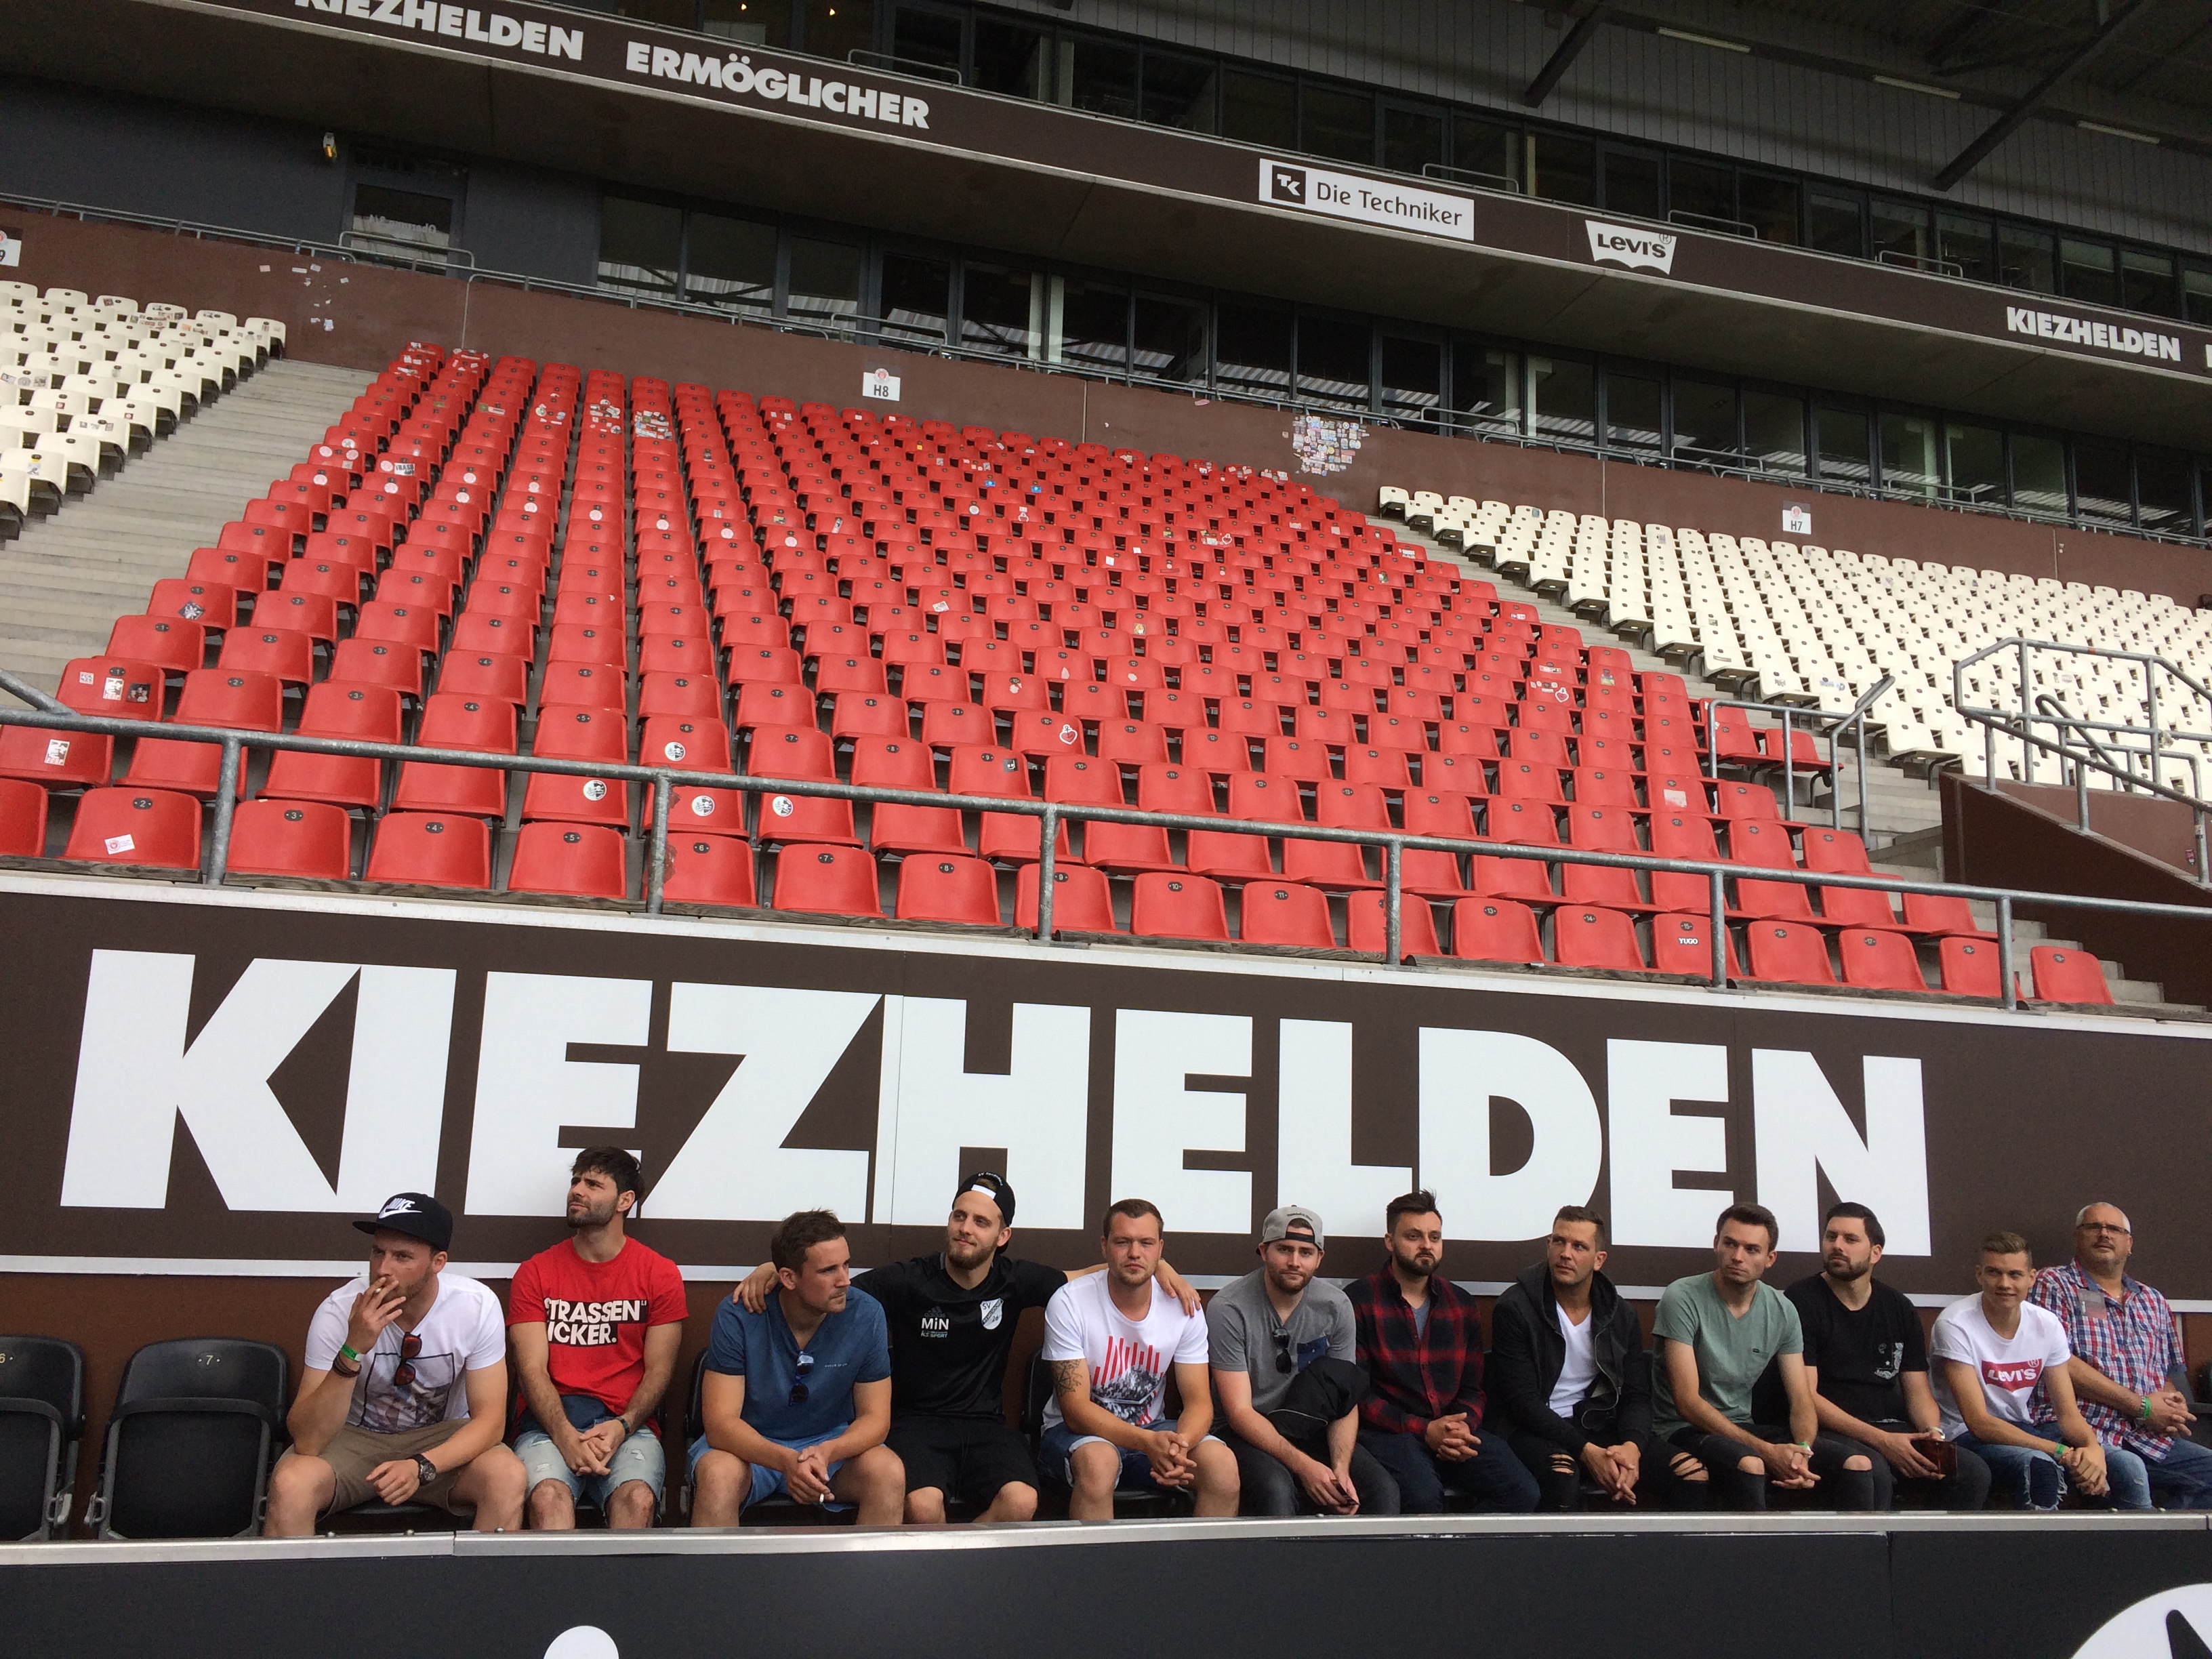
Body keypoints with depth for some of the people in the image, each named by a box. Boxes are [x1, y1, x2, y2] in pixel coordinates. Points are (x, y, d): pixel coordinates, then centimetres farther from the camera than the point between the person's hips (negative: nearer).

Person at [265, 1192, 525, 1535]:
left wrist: (422, 1466, -31)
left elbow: (489, 1420, -14)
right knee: (290, 1483, -32)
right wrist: (353, 1350, -37)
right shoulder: (339, 1311, -21)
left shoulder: (478, 1306, -18)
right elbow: (307, 1443, -25)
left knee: (508, 1477, -29)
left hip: (442, 1439, 1)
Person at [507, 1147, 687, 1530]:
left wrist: (622, 1427, -15)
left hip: (627, 1422, 0)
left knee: (638, 1498, -32)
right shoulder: (535, 1273, 10)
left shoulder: (660, 1274, 9)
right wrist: (566, 1437, -18)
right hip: (549, 1420, 0)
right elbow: (532, 1368, 0)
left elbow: (659, 1370, 5)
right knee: (549, 1496, -33)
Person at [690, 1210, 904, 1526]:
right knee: (718, 1476, -35)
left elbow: (875, 1417, -8)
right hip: (750, 1444, -2)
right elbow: (720, 1422, -22)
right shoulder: (737, 1315, -19)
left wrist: (827, 1452, -31)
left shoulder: (866, 1314, -13)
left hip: (833, 1442, 2)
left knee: (890, 1474, -27)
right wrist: (786, 1461, -41)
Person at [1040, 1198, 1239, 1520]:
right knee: (1099, 1460, -37)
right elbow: (1076, 1409, -20)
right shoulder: (1069, 1303, -16)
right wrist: (1148, 1443, -35)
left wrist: (1179, 1444, -31)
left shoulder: (1182, 1307, -6)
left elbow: (1199, 1402, -6)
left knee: (1222, 1463, -24)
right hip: (1079, 1433, -3)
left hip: (1152, 1430, 3)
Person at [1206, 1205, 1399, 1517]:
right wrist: (1303, 1466, -28)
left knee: (1384, 1490, -20)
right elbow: (1239, 1412, -18)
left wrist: (1340, 1468, -21)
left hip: (1310, 1428, 4)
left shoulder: (1336, 1306, -3)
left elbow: (1346, 1400, -2)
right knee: (1276, 1488, -36)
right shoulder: (1228, 1309, -16)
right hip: (1245, 1433, -4)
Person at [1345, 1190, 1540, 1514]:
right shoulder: (1359, 1300, -1)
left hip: (1452, 1432, 5)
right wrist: (1423, 1430, -15)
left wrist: (1464, 1427, -6)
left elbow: (1472, 1388, 17)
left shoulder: (1461, 1304, 16)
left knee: (1521, 1490, -19)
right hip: (1386, 1432, -5)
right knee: (1422, 1496, -35)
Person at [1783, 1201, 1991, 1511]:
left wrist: (1933, 1435, -9)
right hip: (1829, 1433, -5)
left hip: (1892, 1429, 5)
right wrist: (1881, 1441, -18)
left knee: (1974, 1472, -18)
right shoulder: (1801, 1301, -4)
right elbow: (1805, 1396, -11)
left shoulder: (1898, 1308, 14)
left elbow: (1918, 1390, 14)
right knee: (1870, 1471, -36)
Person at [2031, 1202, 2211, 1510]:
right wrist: (2141, 1405, -8)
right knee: (2129, 1472, -35)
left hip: (2148, 1438, 6)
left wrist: (2173, 1405, -1)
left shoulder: (2153, 1302, 25)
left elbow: (2169, 1373, 25)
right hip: (2080, 1430, -6)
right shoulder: (2053, 1285, 5)